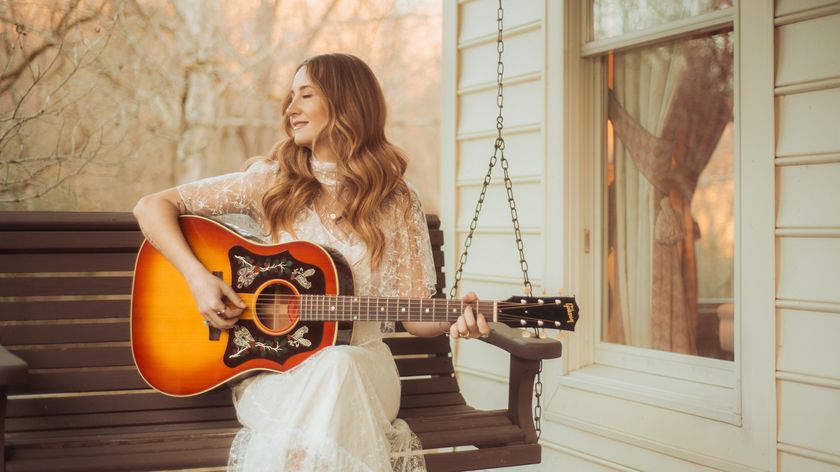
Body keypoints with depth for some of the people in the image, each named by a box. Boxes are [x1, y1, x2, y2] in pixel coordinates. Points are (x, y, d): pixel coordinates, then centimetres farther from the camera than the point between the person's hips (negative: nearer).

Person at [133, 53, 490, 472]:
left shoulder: (397, 203, 3)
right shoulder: (272, 181, 3)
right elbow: (152, 207, 1)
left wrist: (452, 319, -19)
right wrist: (198, 277, -14)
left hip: (359, 364, 1)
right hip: (271, 368, -1)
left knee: (338, 369, -35)